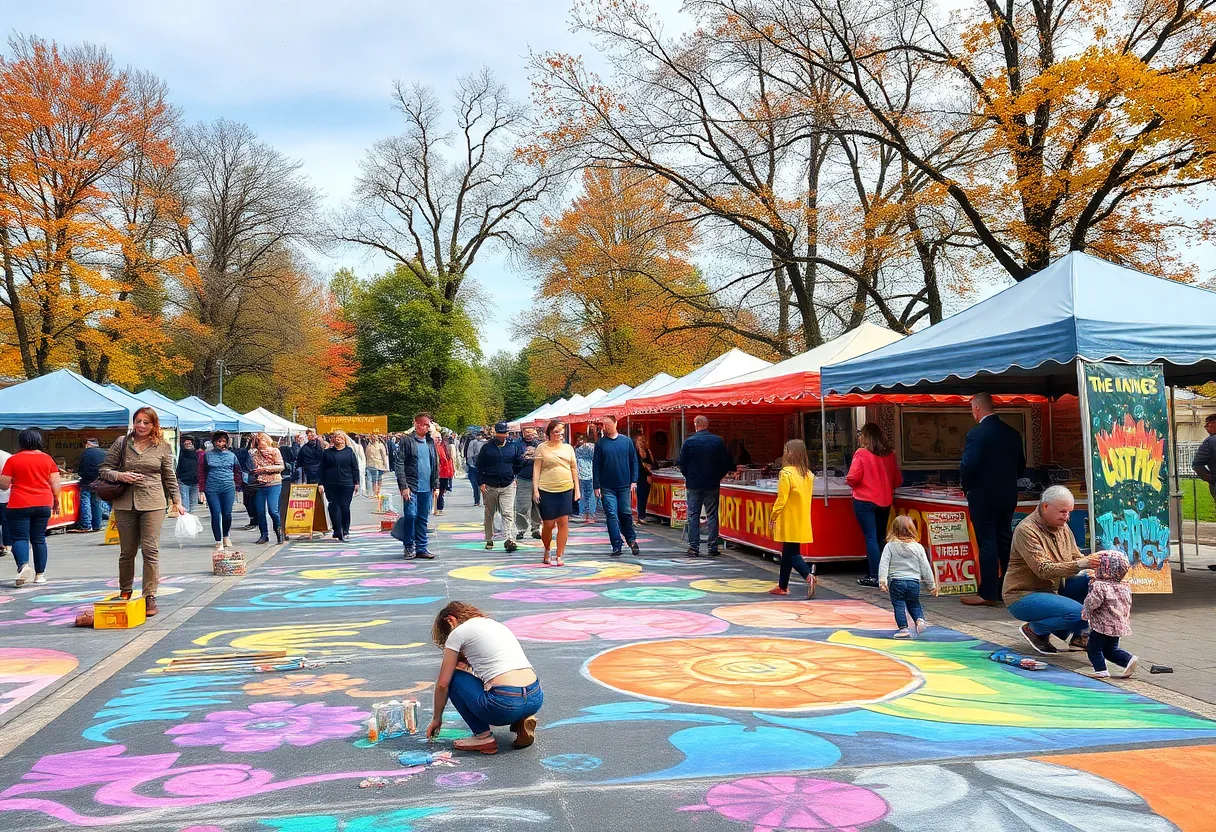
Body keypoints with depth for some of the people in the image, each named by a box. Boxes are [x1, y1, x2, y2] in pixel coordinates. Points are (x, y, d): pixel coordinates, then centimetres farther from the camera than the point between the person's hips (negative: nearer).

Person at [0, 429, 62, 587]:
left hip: (19, 505, -3)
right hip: (43, 505, 3)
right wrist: (56, 500, 14)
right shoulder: (47, 459, 4)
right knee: (39, 539, 11)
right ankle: (40, 574, 11)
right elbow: (55, 484, 2)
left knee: (19, 538, 0)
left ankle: (23, 565, -25)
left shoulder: (13, 460, -3)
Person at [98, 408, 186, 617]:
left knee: (150, 550, -7)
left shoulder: (163, 447, 7)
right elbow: (104, 469, 10)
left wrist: (177, 501, 6)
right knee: (127, 551, 9)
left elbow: (170, 477, 11)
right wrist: (120, 476, -10)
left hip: (153, 503, -1)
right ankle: (125, 593, 26)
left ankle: (150, 597, -3)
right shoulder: (122, 443, 8)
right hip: (125, 503, 1)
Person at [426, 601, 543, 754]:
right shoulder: (496, 624, 26)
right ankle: (522, 720, 13)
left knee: (453, 676, 16)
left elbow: (443, 684, 10)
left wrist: (436, 719, 22)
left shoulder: (458, 632, 6)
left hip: (505, 704, -7)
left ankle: (483, 736, 9)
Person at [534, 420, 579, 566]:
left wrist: (577, 489, 10)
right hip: (547, 491, -3)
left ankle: (559, 556, 5)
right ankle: (547, 551, 27)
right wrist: (535, 490, -6)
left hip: (566, 490, 3)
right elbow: (536, 469, 0)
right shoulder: (542, 448, 2)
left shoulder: (568, 448, 12)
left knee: (563, 522, -2)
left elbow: (574, 469, 15)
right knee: (548, 524, 1)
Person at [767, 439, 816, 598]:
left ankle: (808, 576, -23)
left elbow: (781, 499, -16)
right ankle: (782, 586, 22)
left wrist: (773, 517, -7)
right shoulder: (808, 474, 7)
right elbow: (808, 497, 12)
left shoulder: (786, 473, -15)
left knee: (792, 553, -2)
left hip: (789, 522, -7)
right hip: (802, 522, 7)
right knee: (788, 552, 15)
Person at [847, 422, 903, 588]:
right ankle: (882, 573, 21)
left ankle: (874, 577, -5)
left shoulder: (861, 454, -12)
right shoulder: (889, 454, 3)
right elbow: (898, 480, 8)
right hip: (885, 501, 5)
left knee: (870, 538, -3)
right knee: (880, 537, 15)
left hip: (865, 501, -5)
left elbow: (853, 478, -16)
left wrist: (849, 481, 6)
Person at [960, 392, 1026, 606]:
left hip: (983, 497, -7)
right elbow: (1021, 465, 12)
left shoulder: (976, 433, -16)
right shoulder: (1012, 433, 6)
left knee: (987, 544, -3)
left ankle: (988, 594, -1)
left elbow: (968, 466, -20)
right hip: (1008, 496, 7)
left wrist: (967, 487, -4)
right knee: (1005, 542, 14)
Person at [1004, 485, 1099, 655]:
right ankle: (1034, 629, -2)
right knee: (1077, 612, -28)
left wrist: (1093, 561, -16)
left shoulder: (1063, 527, 8)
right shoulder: (1026, 530, -19)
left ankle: (1077, 635, 5)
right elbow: (1044, 570, -27)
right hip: (1024, 595, -8)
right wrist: (1080, 564, -37)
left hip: (1054, 590, 8)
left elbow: (1076, 558, 7)